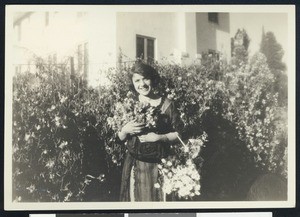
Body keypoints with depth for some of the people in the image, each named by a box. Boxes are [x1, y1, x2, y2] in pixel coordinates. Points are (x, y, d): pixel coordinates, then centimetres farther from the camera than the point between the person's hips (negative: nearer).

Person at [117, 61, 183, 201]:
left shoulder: (166, 105, -3)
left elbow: (179, 134, -2)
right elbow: (120, 138, 8)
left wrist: (159, 137, -15)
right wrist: (125, 130, -13)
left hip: (158, 166, -2)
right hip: (134, 166, 2)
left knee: (158, 199, 3)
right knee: (135, 198, 7)